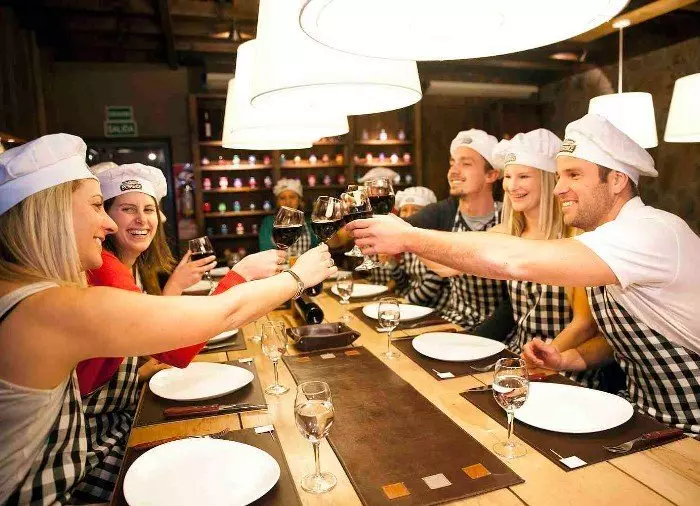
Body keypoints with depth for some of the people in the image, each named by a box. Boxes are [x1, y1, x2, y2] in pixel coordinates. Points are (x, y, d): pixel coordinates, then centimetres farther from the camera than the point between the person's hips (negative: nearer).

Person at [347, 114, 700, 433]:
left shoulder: (651, 233, -27)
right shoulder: (607, 233, 2)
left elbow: (514, 260, -40)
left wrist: (409, 237, -33)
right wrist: (567, 359, -7)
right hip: (644, 415, 7)